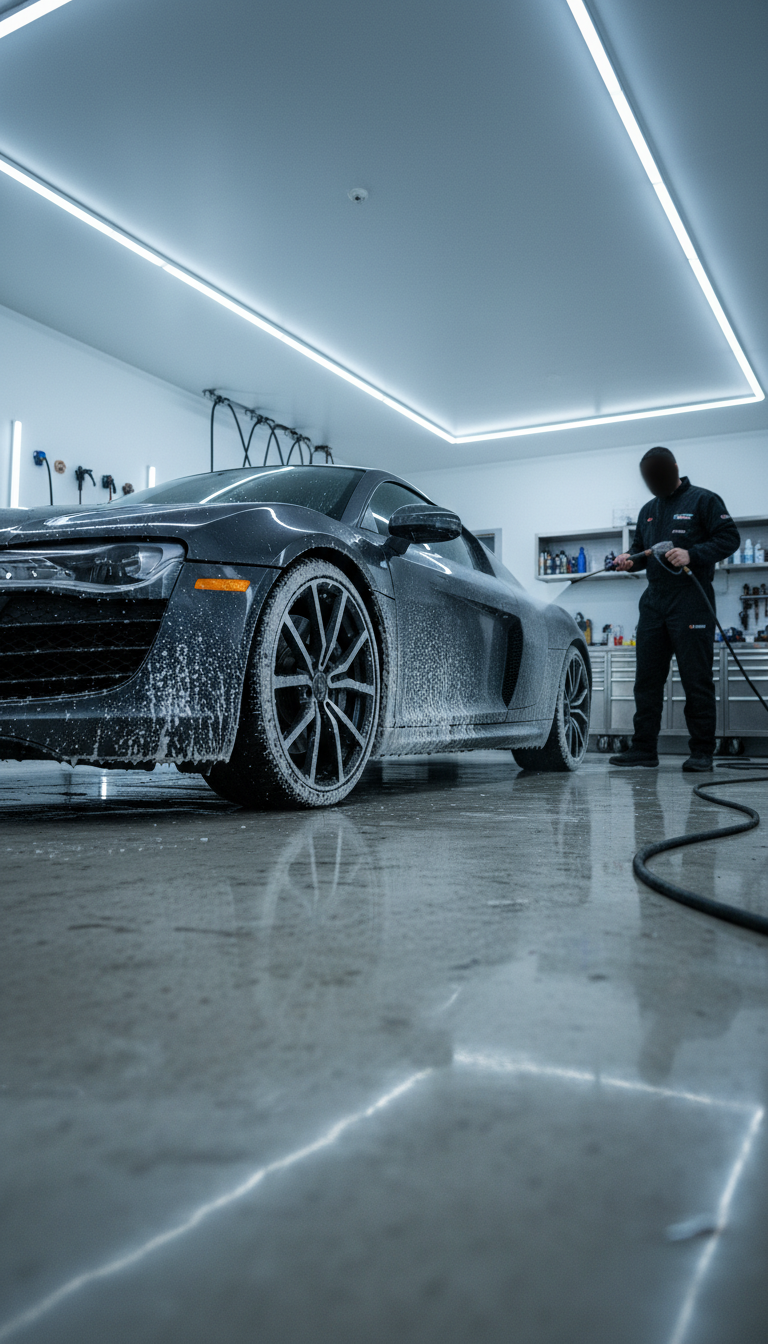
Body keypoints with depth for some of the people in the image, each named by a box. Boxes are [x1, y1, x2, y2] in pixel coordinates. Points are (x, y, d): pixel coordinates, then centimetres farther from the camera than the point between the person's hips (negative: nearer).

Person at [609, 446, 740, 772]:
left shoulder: (703, 500, 1)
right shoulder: (648, 510, 20)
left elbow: (730, 538, -6)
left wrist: (692, 555, -19)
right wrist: (629, 558, 4)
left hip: (691, 601, -6)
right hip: (654, 601, 7)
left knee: (696, 679, -4)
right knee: (647, 678, 4)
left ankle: (702, 751, 1)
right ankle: (644, 748, 9)